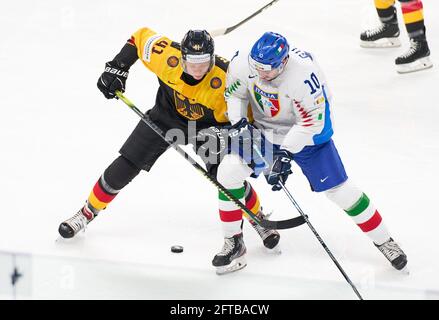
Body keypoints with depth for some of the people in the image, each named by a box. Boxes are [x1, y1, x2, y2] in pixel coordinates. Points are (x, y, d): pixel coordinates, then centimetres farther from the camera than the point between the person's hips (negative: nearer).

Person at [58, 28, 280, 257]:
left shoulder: (225, 79, -36)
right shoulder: (167, 56, -30)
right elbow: (141, 37, -10)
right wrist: (116, 68, -12)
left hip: (208, 125, -2)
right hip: (166, 116, 2)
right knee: (125, 167, -2)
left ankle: (258, 218, 11)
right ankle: (88, 212, 19)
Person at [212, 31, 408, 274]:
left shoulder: (304, 74, -36)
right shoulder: (243, 62, -23)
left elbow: (312, 122, -29)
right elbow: (234, 93, -1)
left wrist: (286, 154, -33)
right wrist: (238, 123, -15)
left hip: (307, 135, -4)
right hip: (263, 130, 4)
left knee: (340, 190, -5)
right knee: (228, 172, -13)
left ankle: (383, 241, 15)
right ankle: (233, 244, 2)